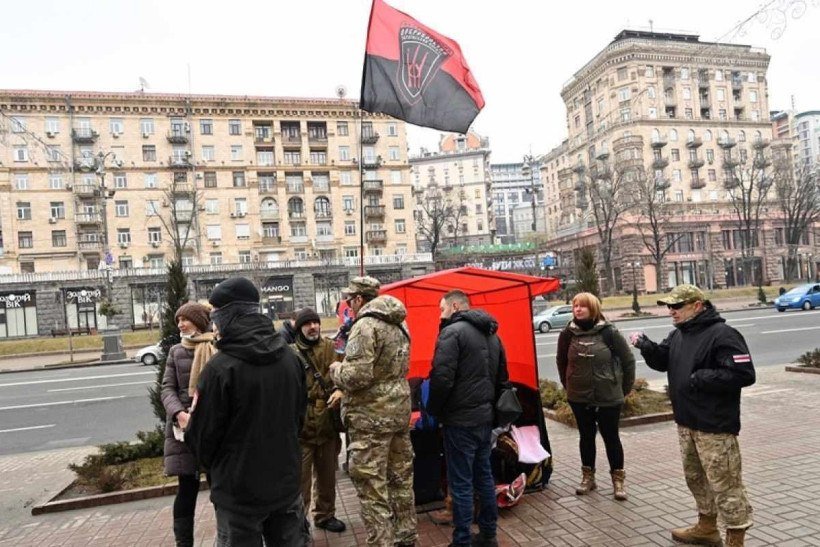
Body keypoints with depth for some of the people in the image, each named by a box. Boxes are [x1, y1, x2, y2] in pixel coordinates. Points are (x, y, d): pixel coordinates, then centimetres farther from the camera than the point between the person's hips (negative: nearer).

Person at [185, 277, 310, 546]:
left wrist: (214, 467, 9)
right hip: (286, 481, 5)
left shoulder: (221, 367, -22)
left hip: (239, 490, -5)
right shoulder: (290, 357, -3)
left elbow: (203, 435, -12)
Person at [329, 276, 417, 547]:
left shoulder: (365, 326, -17)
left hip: (371, 416, -9)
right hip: (400, 409, 9)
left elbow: (357, 375, -25)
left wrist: (336, 369, -3)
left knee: (372, 486, 0)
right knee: (401, 479, 18)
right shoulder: (399, 325, 11)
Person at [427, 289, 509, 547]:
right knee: (484, 475, 18)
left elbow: (442, 378, -22)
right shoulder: (491, 334, 12)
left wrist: (433, 410, -8)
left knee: (460, 483, 1)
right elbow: (502, 378, 17)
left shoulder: (452, 332, -15)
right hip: (486, 417, 9)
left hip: (460, 419, -8)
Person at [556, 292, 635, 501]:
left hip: (609, 397, -3)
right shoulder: (568, 334, -5)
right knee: (586, 436, 15)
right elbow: (561, 362, 11)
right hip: (579, 398, 3)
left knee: (611, 437, 9)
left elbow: (628, 360, -3)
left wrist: (624, 388, 3)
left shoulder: (608, 332, -13)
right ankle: (588, 477, 30)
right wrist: (569, 386, 13)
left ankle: (618, 479, 24)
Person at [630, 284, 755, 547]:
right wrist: (645, 345, -5)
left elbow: (744, 374, -24)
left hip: (715, 425, -9)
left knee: (724, 482, 0)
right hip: (686, 421, 9)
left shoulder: (722, 335, -18)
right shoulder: (678, 334, 9)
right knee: (695, 477, 22)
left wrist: (702, 378, -23)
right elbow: (662, 361, 13)